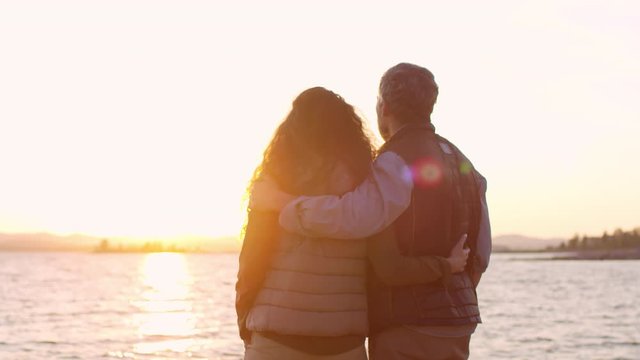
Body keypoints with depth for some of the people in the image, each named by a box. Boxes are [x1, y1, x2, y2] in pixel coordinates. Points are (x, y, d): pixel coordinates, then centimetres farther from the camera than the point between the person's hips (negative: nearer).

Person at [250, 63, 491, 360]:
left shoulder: (399, 160, -13)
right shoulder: (460, 162, 14)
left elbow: (354, 216, -32)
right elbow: (480, 253, 16)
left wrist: (280, 201, -21)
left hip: (406, 327, -9)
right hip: (456, 326, 9)